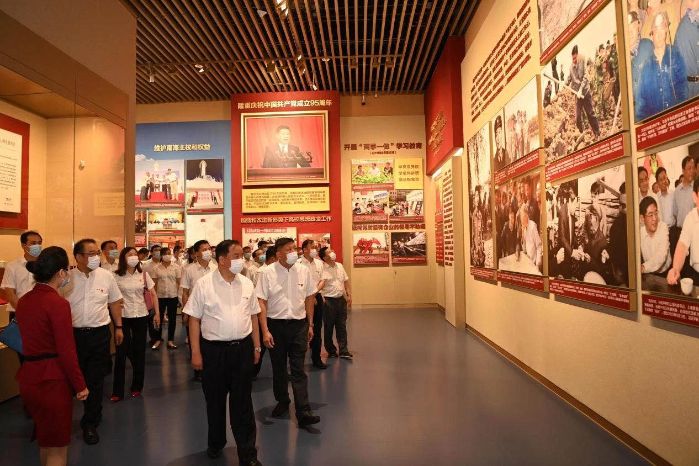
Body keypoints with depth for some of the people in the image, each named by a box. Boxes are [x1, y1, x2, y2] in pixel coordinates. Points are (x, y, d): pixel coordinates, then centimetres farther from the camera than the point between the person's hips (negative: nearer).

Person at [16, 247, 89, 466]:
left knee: (45, 440, 26)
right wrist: (80, 385, -9)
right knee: (57, 448, 8)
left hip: (28, 376, 8)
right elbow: (66, 351, -18)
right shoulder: (58, 303, -19)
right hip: (52, 380, -8)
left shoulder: (23, 301, 5)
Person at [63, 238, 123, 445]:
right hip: (73, 334, 0)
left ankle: (90, 423, 21)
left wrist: (118, 327, 10)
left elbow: (114, 302, 9)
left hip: (100, 333, 1)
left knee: (96, 380, 6)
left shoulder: (106, 276, -1)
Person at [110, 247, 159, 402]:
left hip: (140, 316, 2)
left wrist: (157, 314, 0)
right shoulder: (116, 276, -4)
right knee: (121, 352, 1)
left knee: (139, 351, 9)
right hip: (122, 317, -2)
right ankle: (117, 391, 13)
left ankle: (137, 387, 24)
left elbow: (153, 294, 4)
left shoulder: (143, 274, 1)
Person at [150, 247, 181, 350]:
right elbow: (154, 283, 2)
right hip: (160, 296, 0)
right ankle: (158, 340, 21)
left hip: (173, 296, 0)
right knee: (159, 318, 8)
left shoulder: (176, 267, 0)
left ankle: (170, 340, 18)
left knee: (172, 318, 7)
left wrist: (176, 293, -3)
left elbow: (178, 282, 2)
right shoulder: (156, 268, 0)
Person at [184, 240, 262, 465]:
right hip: (213, 349, -2)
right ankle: (216, 443, 39)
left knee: (243, 402, 7)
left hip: (242, 348, 2)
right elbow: (194, 319, -5)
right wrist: (196, 353, -7)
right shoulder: (204, 284, -8)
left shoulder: (247, 284, 3)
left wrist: (256, 347, 9)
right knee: (215, 399, 15)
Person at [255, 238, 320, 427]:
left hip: (299, 324, 1)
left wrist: (310, 325, 9)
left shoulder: (303, 271, 0)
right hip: (276, 325, -1)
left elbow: (309, 298, 9)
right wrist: (265, 331, -12)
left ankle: (303, 413, 2)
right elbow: (261, 303, -8)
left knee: (298, 370, 0)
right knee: (278, 368, 15)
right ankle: (282, 402, 36)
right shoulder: (268, 273, -8)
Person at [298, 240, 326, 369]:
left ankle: (316, 358, 21)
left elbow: (322, 280, 10)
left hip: (317, 297, 5)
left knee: (317, 329, 10)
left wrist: (315, 291, -8)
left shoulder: (319, 263, 8)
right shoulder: (298, 264, -10)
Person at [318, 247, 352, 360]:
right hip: (328, 300, -5)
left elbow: (346, 281, 16)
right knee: (329, 327, 7)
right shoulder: (322, 269, -12)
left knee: (342, 326, 8)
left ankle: (343, 351, 13)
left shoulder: (340, 266, 9)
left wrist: (349, 295, 13)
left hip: (341, 299, 6)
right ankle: (331, 351, 22)